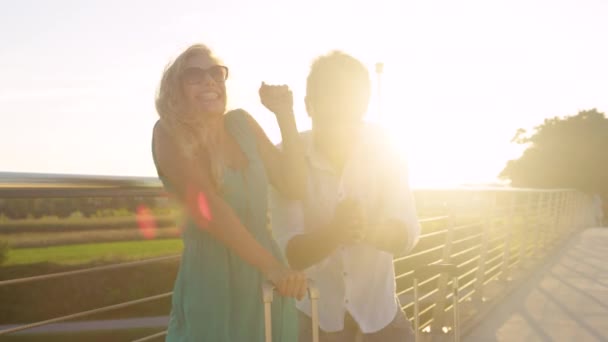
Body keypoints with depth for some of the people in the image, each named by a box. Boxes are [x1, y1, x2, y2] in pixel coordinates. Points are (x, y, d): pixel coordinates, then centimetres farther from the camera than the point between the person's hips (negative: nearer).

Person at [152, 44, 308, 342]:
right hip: (212, 279, -4)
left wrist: (285, 115, -4)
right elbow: (207, 207, -20)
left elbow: (294, 186, 3)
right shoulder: (170, 133, -7)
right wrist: (272, 266, -27)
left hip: (265, 279, 5)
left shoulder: (240, 123, 6)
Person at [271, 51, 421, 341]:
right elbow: (289, 252, -19)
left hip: (377, 303, 1)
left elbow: (407, 235, -16)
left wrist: (366, 229, -37)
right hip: (315, 307, -1)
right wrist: (334, 232, -39)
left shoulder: (383, 151, -12)